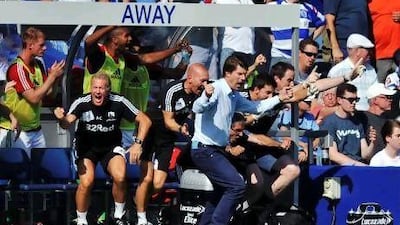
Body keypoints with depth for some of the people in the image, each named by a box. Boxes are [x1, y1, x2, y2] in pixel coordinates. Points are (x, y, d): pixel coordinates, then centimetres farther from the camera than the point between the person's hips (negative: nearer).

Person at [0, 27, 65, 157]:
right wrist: (52, 76, -18)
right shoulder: (17, 68, -18)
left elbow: (49, 93, 10)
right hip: (17, 131, -8)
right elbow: (34, 97, -24)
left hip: (36, 130, 8)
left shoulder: (38, 65, 7)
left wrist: (56, 77, -8)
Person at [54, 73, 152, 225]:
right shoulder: (82, 103, -20)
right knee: (86, 183, -24)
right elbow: (67, 123, -34)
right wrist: (62, 119, -58)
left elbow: (145, 120, -11)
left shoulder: (118, 102, -17)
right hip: (86, 148, -1)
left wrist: (138, 143, -22)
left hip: (111, 147, 1)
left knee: (120, 178, -25)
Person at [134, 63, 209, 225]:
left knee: (158, 184, -2)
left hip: (167, 139, 5)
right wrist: (180, 129, -42)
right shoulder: (172, 91, -24)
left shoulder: (200, 94, -7)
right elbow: (168, 121, -23)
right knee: (147, 178, -15)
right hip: (151, 132, -5)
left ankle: (138, 201, 28)